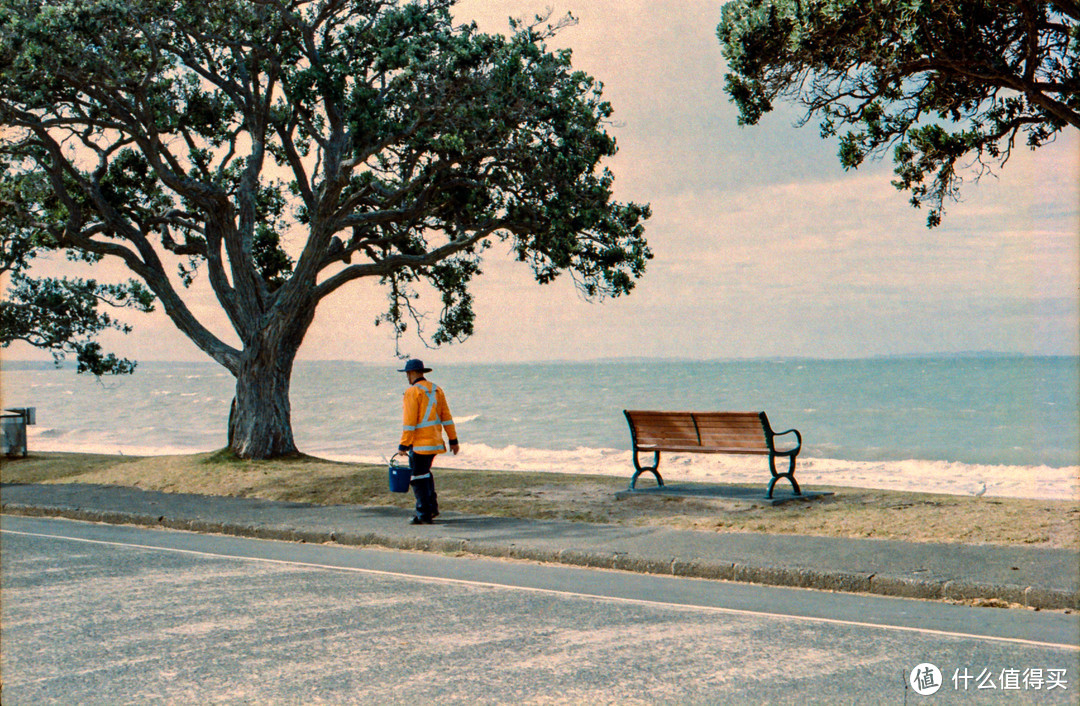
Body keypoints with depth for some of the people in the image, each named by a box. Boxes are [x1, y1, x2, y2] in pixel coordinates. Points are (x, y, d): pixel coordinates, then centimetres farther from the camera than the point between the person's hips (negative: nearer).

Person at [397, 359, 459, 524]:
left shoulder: (413, 392, -12)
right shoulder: (436, 390, 11)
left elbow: (409, 422, -16)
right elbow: (446, 417, 11)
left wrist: (404, 445, -13)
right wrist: (453, 440, 15)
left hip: (419, 443, -8)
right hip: (435, 441, 8)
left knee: (419, 478, -2)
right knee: (425, 473, 22)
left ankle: (424, 514, -1)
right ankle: (432, 507, 21)